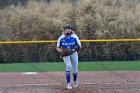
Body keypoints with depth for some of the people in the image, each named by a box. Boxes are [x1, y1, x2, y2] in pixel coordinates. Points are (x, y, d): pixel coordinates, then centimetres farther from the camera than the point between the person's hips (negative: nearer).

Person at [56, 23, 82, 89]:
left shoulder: (74, 37, -20)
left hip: (73, 53, 1)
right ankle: (68, 83, -13)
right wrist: (61, 50, -29)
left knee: (75, 69, 9)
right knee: (68, 66, -23)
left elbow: (80, 46, -11)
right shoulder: (61, 38, -19)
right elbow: (58, 48, -7)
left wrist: (75, 49, -30)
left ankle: (75, 81, 41)